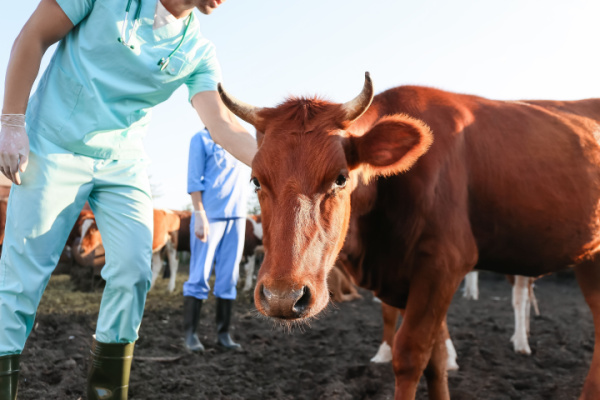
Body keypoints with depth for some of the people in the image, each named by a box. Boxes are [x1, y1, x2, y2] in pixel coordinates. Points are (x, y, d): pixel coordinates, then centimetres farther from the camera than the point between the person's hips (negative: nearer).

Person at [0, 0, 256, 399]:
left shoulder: (197, 53, -1)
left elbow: (222, 122, -10)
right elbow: (33, 38, -6)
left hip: (123, 164, 4)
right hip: (53, 148, -3)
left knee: (132, 270, -6)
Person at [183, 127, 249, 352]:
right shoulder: (202, 139, 0)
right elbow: (194, 181, -7)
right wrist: (199, 215, -13)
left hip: (237, 216, 5)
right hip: (210, 215, -5)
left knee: (229, 278, 5)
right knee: (200, 276, -3)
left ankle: (223, 334, 11)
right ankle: (189, 334, 4)